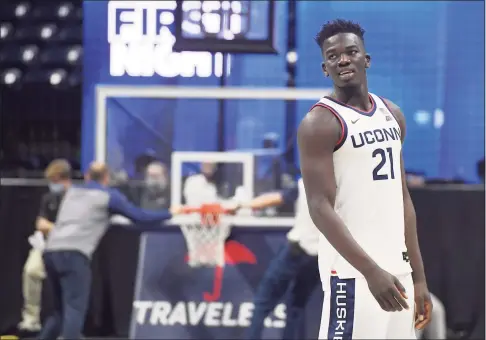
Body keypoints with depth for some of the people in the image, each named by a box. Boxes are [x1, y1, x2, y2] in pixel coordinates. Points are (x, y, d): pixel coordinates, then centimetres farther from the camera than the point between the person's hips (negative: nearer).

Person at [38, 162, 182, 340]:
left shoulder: (72, 192, 27)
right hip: (74, 254, -7)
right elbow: (139, 217, 12)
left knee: (61, 310, 18)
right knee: (75, 309, -11)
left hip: (51, 251, 7)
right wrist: (170, 213, 24)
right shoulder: (109, 195, 10)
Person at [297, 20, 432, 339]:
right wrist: (371, 271, -25)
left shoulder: (392, 115, 14)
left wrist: (419, 277, 14)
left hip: (397, 266, 7)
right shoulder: (321, 123, -9)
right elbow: (321, 208, -17)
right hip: (353, 268, -7)